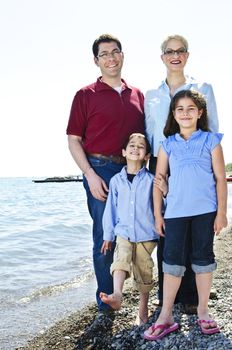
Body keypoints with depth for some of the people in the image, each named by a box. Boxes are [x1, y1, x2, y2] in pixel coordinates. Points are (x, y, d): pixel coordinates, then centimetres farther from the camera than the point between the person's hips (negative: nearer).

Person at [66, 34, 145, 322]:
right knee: (104, 239, 2)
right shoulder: (86, 95, 2)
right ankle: (106, 303, 16)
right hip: (101, 171, -4)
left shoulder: (137, 95, 14)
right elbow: (73, 139, -1)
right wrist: (91, 175, -11)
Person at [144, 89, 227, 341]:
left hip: (205, 210, -1)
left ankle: (203, 311, 21)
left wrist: (221, 212, -3)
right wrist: (158, 215, 5)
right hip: (176, 211, 1)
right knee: (173, 259, 2)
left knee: (203, 257, 7)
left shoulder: (210, 141, 3)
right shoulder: (168, 144, 7)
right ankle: (166, 316, 10)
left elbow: (220, 178, 2)